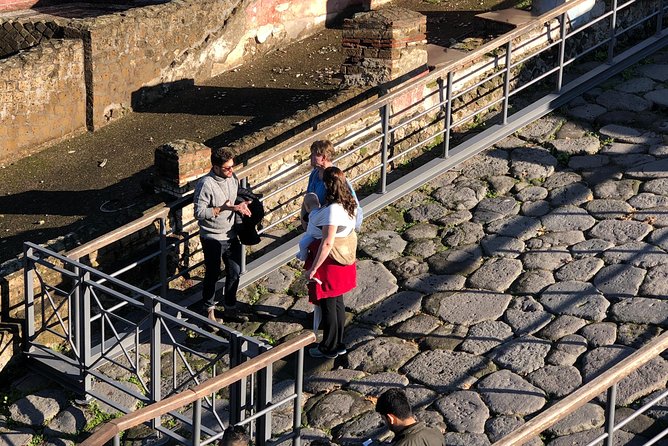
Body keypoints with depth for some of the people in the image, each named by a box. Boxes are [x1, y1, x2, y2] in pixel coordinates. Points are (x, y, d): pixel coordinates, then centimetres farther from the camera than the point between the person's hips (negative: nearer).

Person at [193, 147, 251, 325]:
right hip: (212, 238, -6)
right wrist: (222, 208, -30)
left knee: (235, 272, 15)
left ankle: (230, 304, 37)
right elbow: (199, 213, -23)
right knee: (212, 274, 9)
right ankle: (209, 308, 29)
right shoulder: (206, 184, -23)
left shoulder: (232, 178, -2)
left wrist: (241, 205, -8)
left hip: (231, 235, 6)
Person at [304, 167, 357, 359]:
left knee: (328, 305, 7)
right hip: (344, 261, 8)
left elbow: (327, 243, -28)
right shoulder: (351, 204, -2)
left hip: (330, 263, -8)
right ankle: (338, 344, 33)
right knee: (337, 303, 21)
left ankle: (329, 348, 21)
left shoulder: (332, 210, -28)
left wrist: (312, 269, -23)